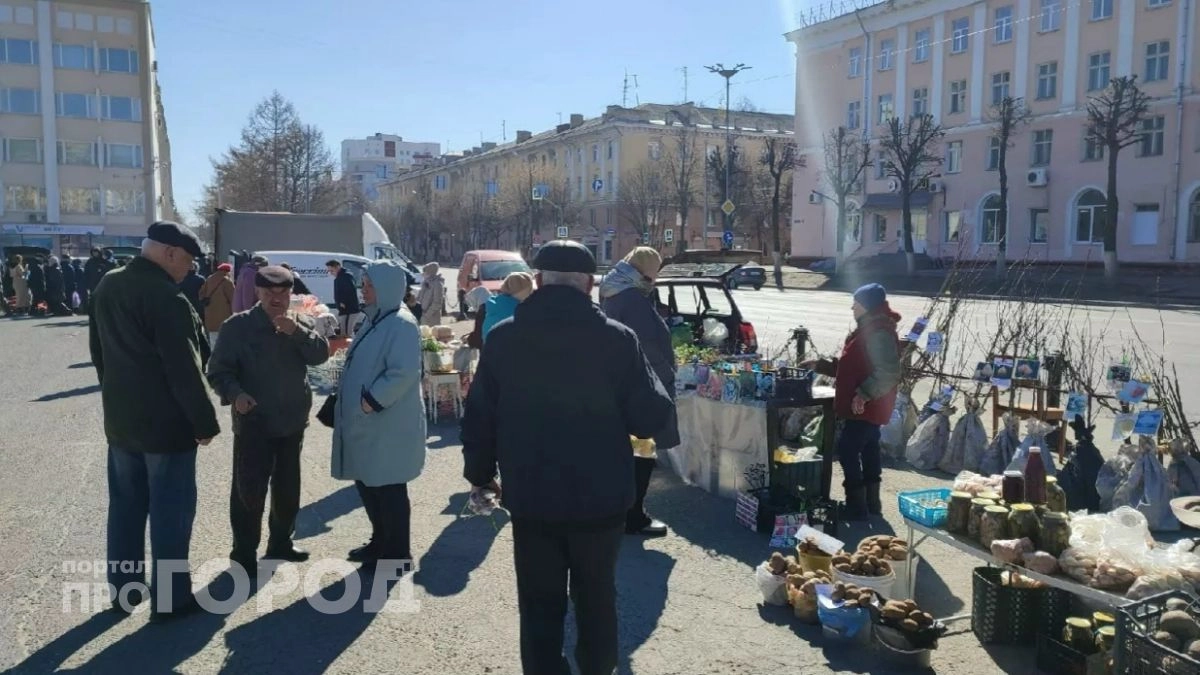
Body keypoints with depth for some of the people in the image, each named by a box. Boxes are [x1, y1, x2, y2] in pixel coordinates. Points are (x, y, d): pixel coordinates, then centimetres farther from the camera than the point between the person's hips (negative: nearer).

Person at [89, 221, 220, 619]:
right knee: (171, 510, 2)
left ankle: (123, 589, 27)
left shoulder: (107, 287, 7)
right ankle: (170, 598, 9)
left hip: (120, 418, 8)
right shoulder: (166, 297, -22)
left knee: (125, 505, 17)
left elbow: (99, 351, 17)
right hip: (166, 422, -8)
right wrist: (205, 421, -13)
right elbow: (185, 369, -22)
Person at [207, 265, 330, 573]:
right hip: (253, 423, -4)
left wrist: (297, 332, -24)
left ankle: (281, 542, 32)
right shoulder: (238, 326, -7)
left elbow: (321, 354, -10)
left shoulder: (300, 323, 4)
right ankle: (244, 551, 11)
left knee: (287, 487, 15)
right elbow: (218, 370, -8)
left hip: (292, 422, 4)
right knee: (249, 489, -4)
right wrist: (235, 394, -26)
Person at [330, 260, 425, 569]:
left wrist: (371, 401, -20)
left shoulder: (401, 324, -17)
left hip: (389, 425, -10)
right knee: (368, 485, 18)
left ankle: (397, 554, 14)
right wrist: (358, 402, 14)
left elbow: (403, 373, -26)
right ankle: (380, 543, 33)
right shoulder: (376, 320, 13)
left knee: (388, 490, 1)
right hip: (367, 423, 10)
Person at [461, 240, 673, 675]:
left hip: (531, 498, 1)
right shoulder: (618, 338, -12)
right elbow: (650, 419, -11)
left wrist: (479, 472, 15)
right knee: (597, 597, 21)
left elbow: (479, 417, 0)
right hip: (600, 498, 0)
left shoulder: (502, 338, -6)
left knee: (540, 605, 14)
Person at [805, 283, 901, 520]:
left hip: (864, 408, -11)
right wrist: (820, 365, 18)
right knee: (869, 451, 15)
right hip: (868, 407, 11)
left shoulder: (880, 334, -19)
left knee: (848, 450, -9)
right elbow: (850, 366, 23)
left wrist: (863, 394, -31)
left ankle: (856, 507, -3)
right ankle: (871, 503, 25)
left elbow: (888, 372, -28)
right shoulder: (867, 330, 15)